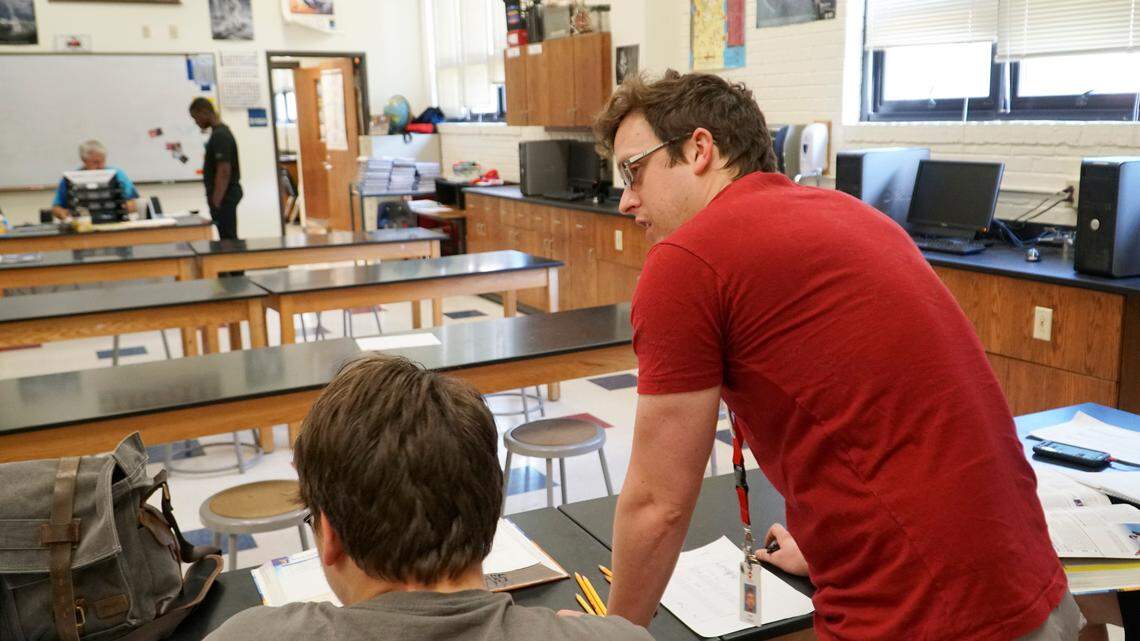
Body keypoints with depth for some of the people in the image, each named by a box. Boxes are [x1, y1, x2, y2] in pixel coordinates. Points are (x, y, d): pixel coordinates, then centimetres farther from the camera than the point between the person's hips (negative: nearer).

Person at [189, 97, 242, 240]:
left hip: (224, 196, -10)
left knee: (227, 239, -7)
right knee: (229, 239, 12)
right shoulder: (221, 132, 14)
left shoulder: (220, 135, -17)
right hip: (226, 195, 10)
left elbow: (224, 171, -22)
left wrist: (216, 201, -21)